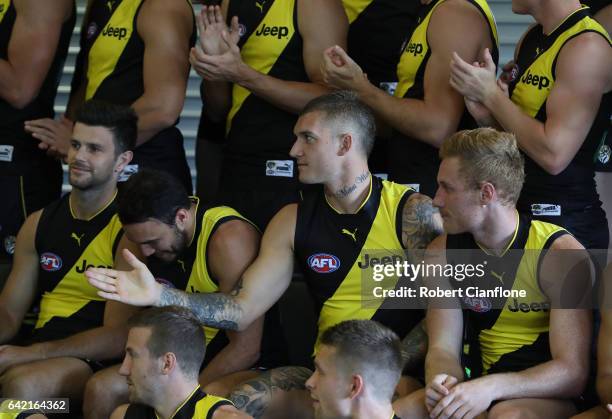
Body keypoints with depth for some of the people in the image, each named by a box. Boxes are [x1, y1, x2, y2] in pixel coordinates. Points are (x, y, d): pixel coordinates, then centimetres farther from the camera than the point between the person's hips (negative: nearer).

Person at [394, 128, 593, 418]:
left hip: (548, 395, -5)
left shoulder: (561, 255, -14)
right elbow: (443, 348, 2)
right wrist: (441, 381, -24)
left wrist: (489, 388, -33)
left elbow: (572, 372, -19)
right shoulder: (442, 253, 4)